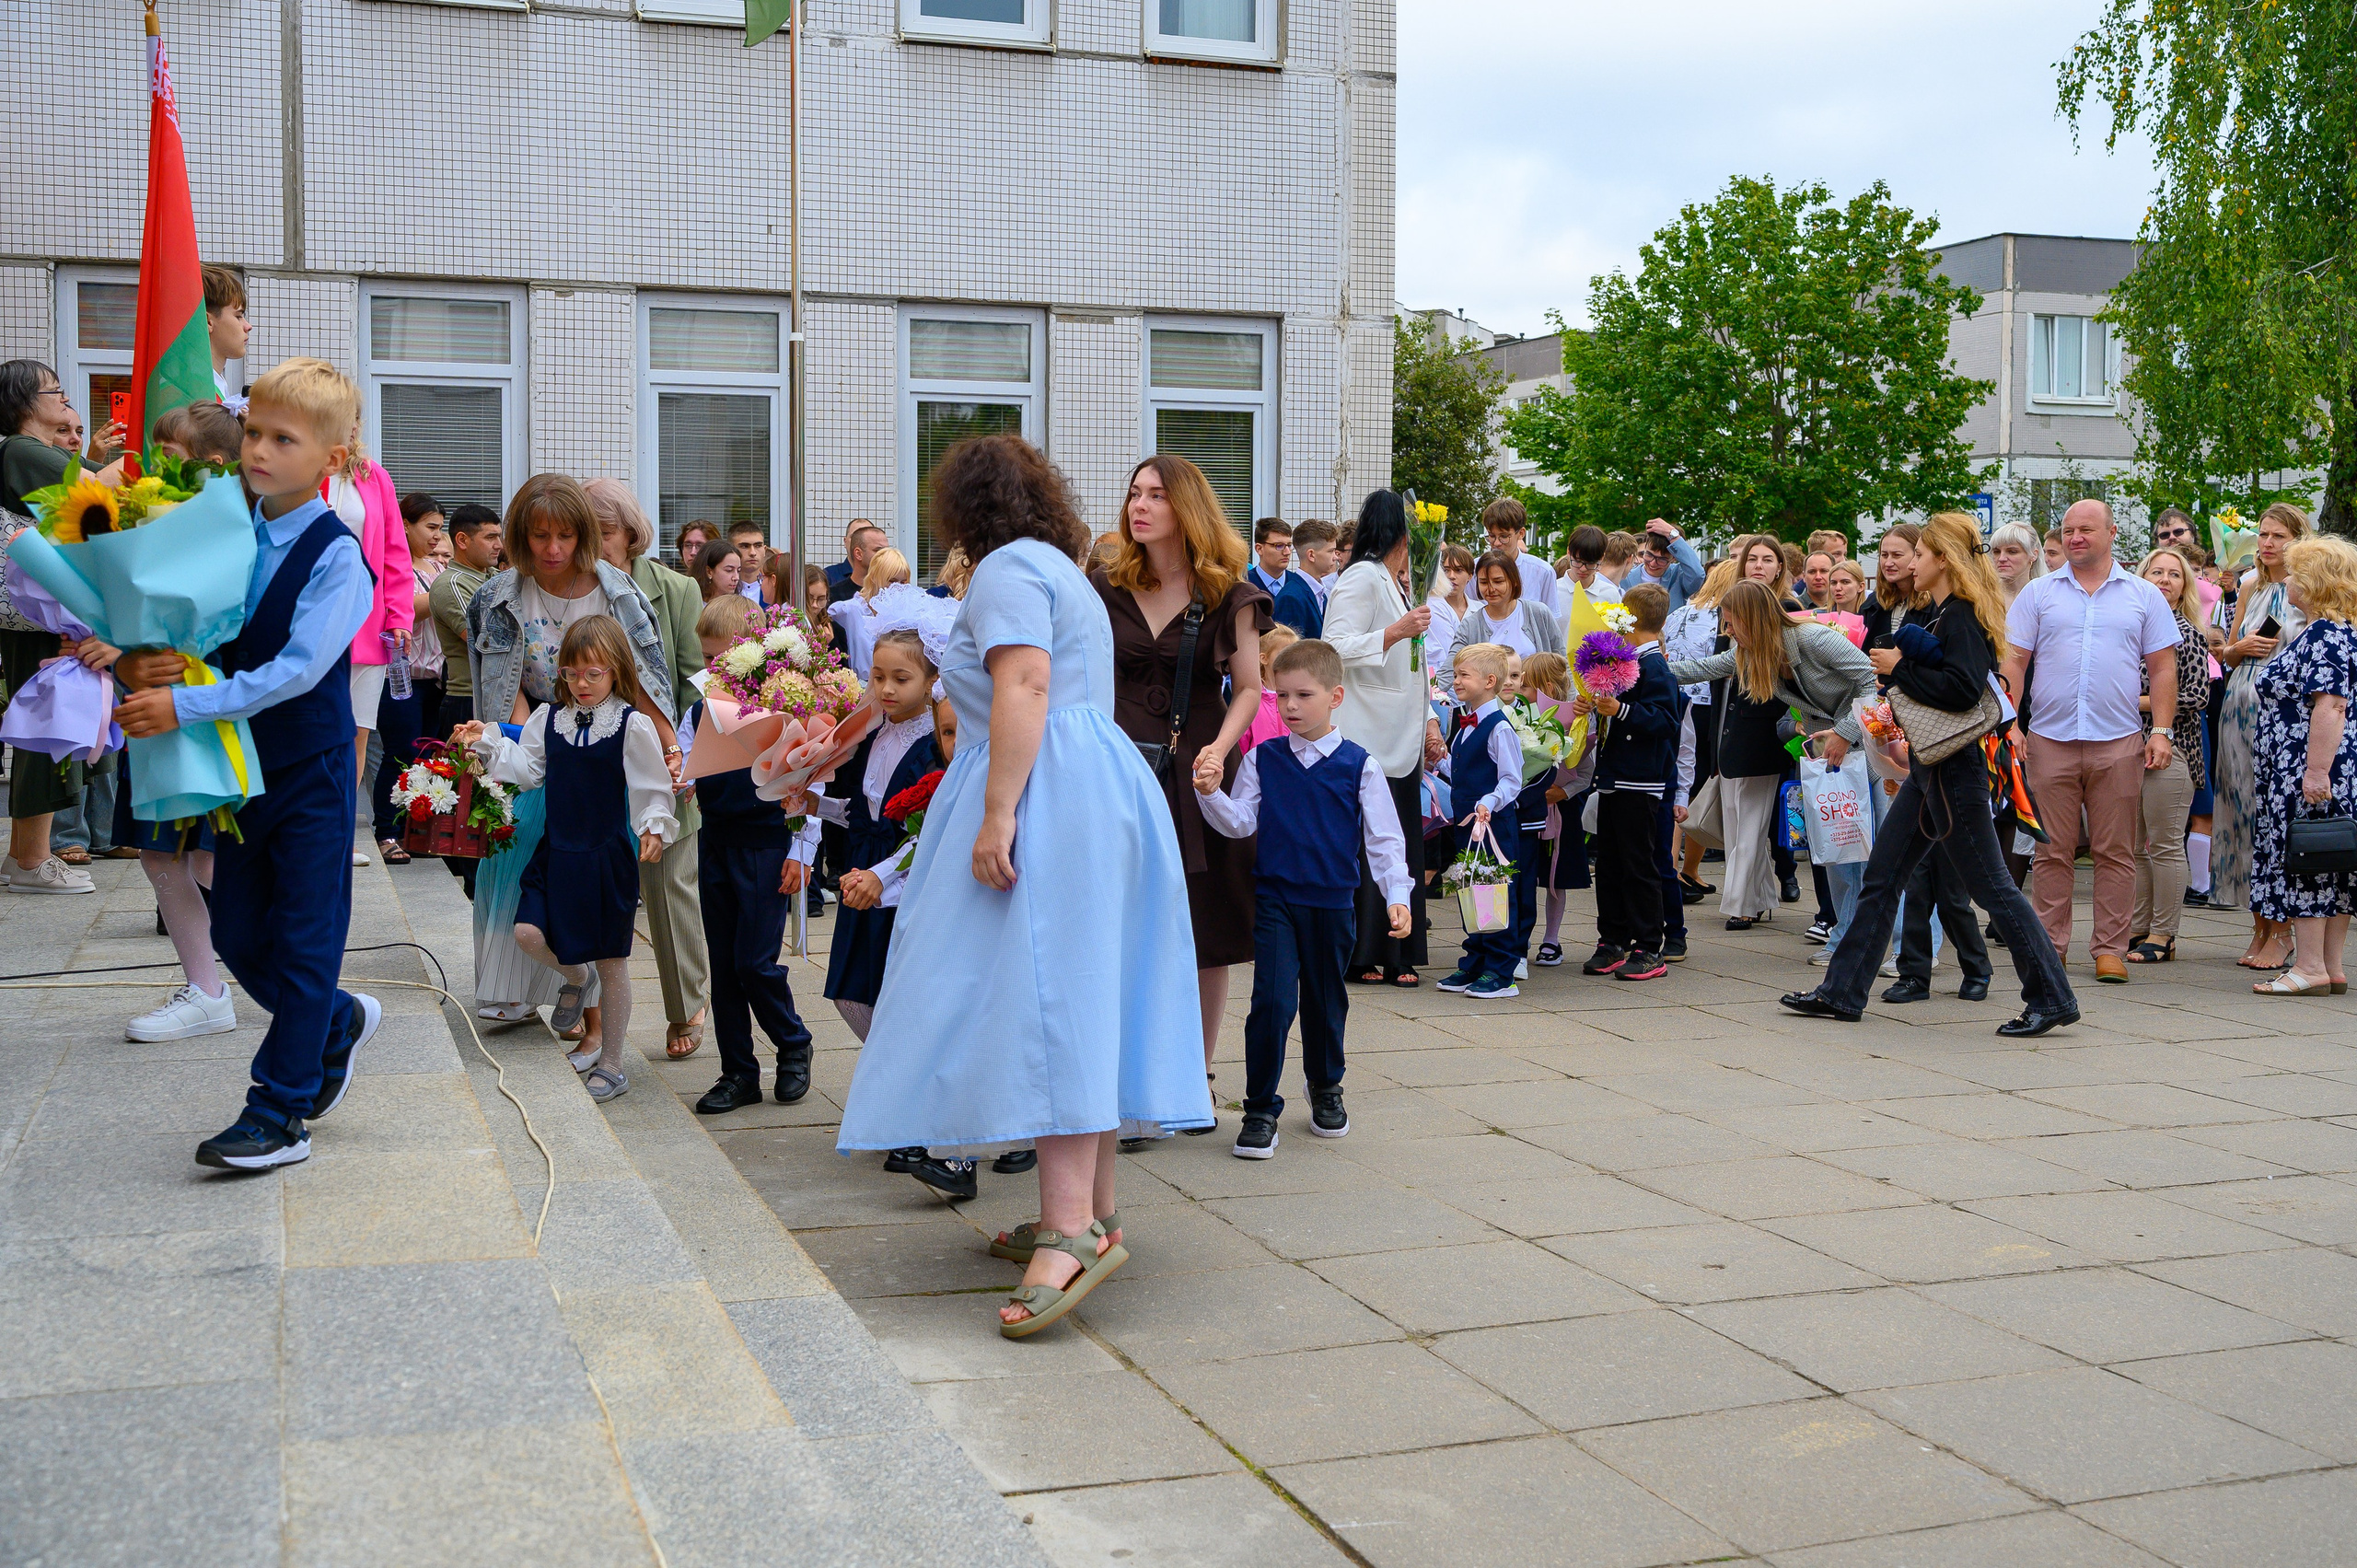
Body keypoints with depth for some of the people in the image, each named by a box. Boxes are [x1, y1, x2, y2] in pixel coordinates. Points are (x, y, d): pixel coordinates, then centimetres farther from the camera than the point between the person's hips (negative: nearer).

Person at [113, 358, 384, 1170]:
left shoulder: (335, 555, -15)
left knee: (304, 941, 2)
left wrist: (185, 704, -29)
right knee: (237, 935, 13)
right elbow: (177, 631, 4)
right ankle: (338, 1022, 38)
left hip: (312, 768, -6)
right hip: (242, 764, 6)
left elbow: (299, 668, -25)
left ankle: (279, 1116, 10)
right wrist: (138, 665, -19)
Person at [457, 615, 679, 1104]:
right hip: (556, 852, 4)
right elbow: (527, 770, 5)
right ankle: (577, 979, 24)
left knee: (612, 962, 5)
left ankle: (610, 1065, 18)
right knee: (528, 933, -12)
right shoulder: (549, 718, 5)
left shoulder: (633, 725, -9)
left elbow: (653, 787, -9)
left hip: (607, 857, -4)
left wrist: (655, 827, -25)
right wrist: (489, 744, -7)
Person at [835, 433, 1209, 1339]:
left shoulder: (1008, 569, -4)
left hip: (1044, 791, -10)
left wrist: (997, 812, -26)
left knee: (1036, 993, -17)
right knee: (1080, 996, 9)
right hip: (1104, 784, 10)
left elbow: (1023, 686, -19)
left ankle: (1071, 1228, -25)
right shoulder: (1064, 573, 26)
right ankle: (1089, 1210, 11)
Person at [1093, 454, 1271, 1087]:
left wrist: (1219, 747, -15)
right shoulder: (1106, 589, 8)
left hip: (1199, 775, -2)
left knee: (1207, 938, 2)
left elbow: (1249, 689, 2)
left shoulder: (1229, 596, 1)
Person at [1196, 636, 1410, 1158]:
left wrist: (1397, 896, -9)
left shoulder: (1359, 765, -2)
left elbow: (1384, 837, 0)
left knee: (1326, 1001, 15)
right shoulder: (1262, 759, 2)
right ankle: (1261, 1108, -1)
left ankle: (1326, 1089, 39)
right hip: (1275, 899, 0)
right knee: (1272, 1000, -12)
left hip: (1334, 903, 1)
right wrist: (1211, 794, -21)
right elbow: (1240, 823, -3)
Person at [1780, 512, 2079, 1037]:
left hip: (1953, 770, -10)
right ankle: (1842, 992, 16)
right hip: (1929, 768, 10)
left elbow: (1963, 687, -28)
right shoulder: (1939, 615, 15)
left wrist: (1900, 669, -18)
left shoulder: (1962, 618, -15)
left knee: (1990, 886, -5)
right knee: (1881, 876, 11)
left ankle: (2052, 999, 3)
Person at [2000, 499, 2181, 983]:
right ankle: (2049, 945, 10)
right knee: (2051, 851, 3)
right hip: (2050, 739, 0)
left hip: (2119, 743, 0)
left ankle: (2111, 949, 8)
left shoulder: (2143, 595, 9)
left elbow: (2162, 668, 9)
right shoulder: (2039, 593, 8)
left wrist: (2161, 731, -1)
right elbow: (2013, 662, 6)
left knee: (2116, 852, 2)